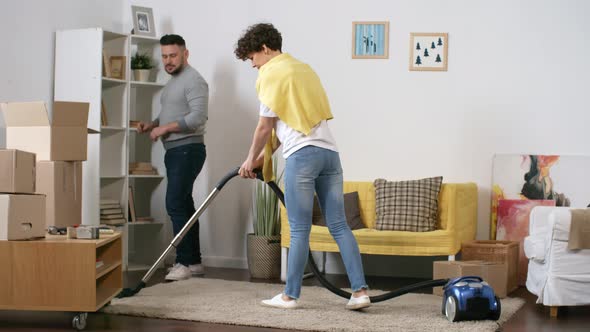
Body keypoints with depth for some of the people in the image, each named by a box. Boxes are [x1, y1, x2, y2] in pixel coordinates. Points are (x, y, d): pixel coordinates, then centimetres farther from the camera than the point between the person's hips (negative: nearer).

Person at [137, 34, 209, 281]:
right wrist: (151, 125, 8)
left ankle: (185, 262, -12)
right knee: (184, 205, 9)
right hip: (174, 151, 10)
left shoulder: (193, 80, -11)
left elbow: (198, 117, -22)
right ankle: (194, 261, 14)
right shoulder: (173, 82, 20)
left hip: (188, 150, -10)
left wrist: (165, 128, -18)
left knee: (175, 204, -15)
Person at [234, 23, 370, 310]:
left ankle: (290, 295, 7)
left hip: (302, 155, -7)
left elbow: (265, 127, 0)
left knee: (299, 230, -1)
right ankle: (360, 291, 0)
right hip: (330, 152, 8)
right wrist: (264, 156, 28)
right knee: (339, 226, 5)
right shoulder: (303, 69, 24)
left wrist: (251, 160, 15)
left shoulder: (271, 74, -2)